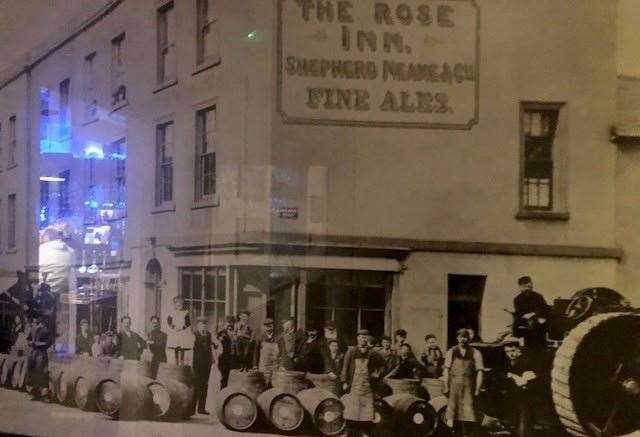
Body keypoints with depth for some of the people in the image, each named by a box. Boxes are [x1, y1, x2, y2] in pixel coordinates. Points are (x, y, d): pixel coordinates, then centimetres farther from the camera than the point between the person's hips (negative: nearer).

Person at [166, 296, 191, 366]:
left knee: (182, 349, -2)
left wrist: (182, 328, -16)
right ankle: (176, 362, 12)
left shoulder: (185, 313, -1)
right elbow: (169, 321, 4)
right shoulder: (172, 313, 6)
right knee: (175, 349, 4)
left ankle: (181, 362, 3)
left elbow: (188, 323, -4)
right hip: (174, 333, 2)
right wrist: (173, 327, -11)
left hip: (183, 332, -2)